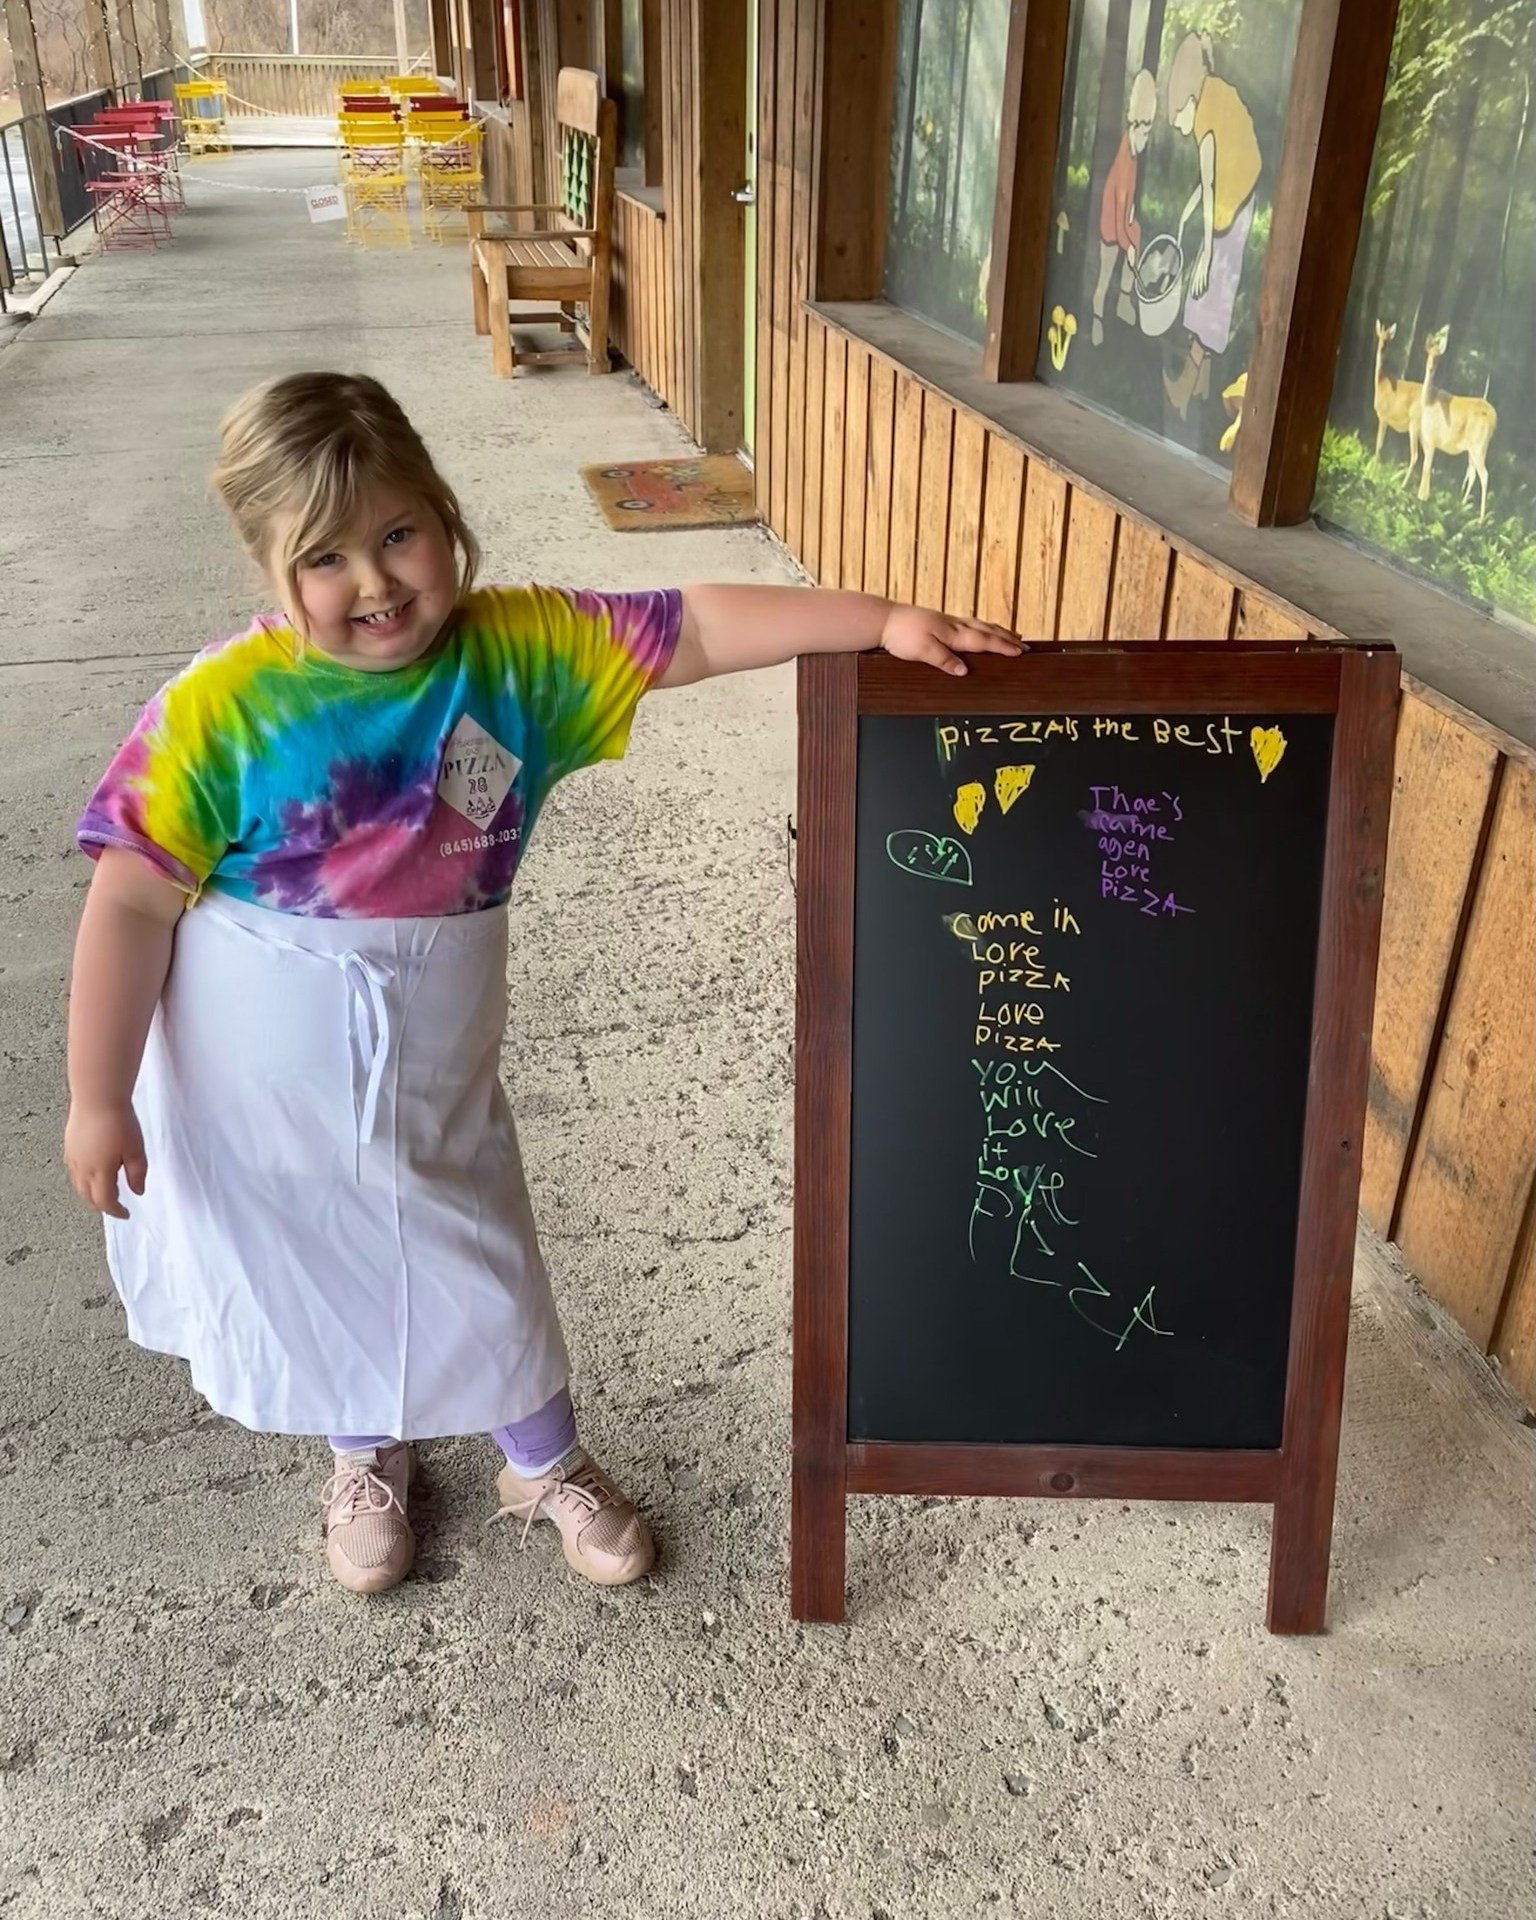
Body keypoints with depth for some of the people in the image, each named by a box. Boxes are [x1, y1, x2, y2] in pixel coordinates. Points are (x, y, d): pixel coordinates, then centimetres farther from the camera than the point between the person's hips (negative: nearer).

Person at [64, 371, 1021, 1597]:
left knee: (482, 1275, 17)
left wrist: (884, 620, -23)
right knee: (308, 1279, 21)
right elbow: (131, 904, -16)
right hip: (252, 1082, -1)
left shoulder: (517, 652, -14)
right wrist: (99, 1100, -12)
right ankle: (365, 1460, 52)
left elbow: (695, 629, -16)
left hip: (429, 1076, 1)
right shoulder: (220, 709, -21)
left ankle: (546, 1466, 45)